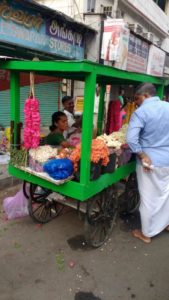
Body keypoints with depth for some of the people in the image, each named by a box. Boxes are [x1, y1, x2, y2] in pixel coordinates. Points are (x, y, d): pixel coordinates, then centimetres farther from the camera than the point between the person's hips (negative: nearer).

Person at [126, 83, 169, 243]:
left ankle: (146, 233, 25)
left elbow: (131, 139, -26)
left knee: (149, 198, 8)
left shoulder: (140, 112, -16)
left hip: (150, 161, -5)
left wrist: (143, 155, -17)